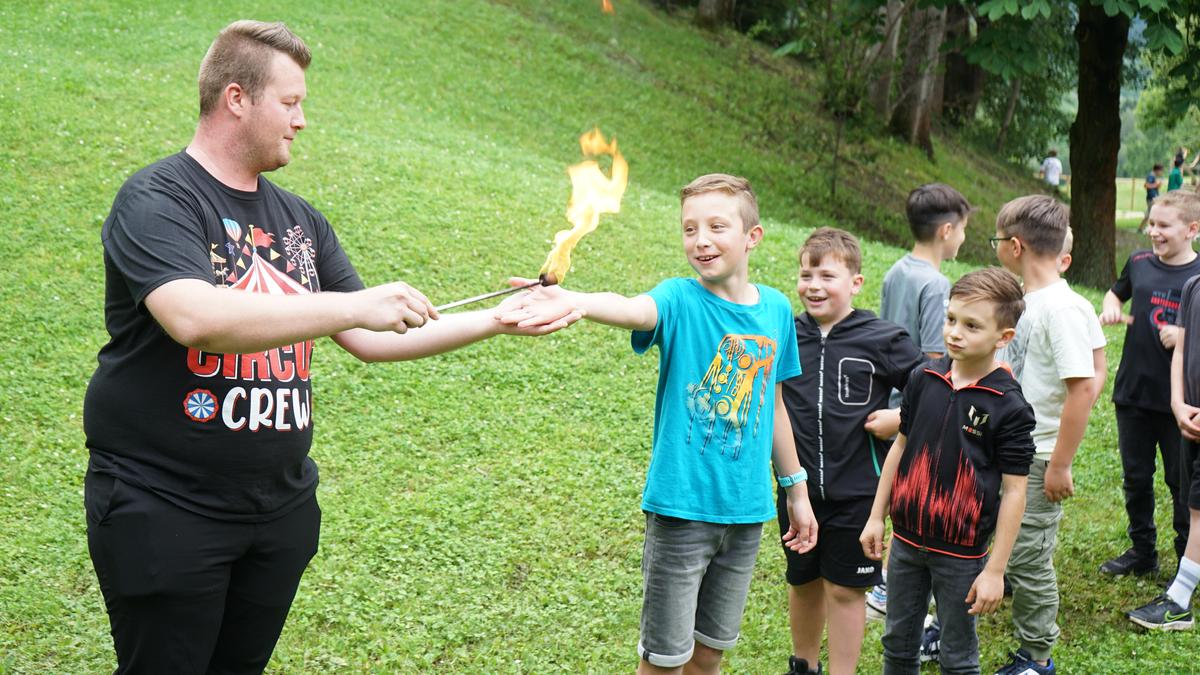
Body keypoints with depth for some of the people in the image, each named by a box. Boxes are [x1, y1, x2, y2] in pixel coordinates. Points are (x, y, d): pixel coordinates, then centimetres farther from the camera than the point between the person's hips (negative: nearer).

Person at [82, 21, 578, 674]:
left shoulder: (300, 221, 11)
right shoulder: (157, 199, -11)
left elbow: (371, 340, 12)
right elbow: (194, 318, -29)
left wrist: (497, 320, 3)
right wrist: (355, 305, -30)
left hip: (281, 508, 7)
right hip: (166, 508, -6)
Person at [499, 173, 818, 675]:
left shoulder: (775, 309, 2)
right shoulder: (680, 300, -11)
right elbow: (632, 309, -35)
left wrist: (796, 490, 20)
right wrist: (577, 302, -58)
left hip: (746, 510, 4)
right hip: (681, 506, -4)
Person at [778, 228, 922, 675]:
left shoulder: (882, 340, -9)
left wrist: (901, 420, -12)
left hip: (856, 491, -3)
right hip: (798, 487, 3)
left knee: (845, 589, 6)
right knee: (803, 582, 18)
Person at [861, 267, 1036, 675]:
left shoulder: (1009, 406, -16)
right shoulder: (924, 379, -2)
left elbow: (1014, 491, -13)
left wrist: (995, 570, -13)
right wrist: (876, 517, 10)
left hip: (962, 554, -4)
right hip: (906, 539, 4)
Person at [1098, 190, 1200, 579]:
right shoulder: (1139, 263, 3)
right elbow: (1116, 294, 22)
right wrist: (1111, 309, 2)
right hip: (1133, 391, 5)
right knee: (1136, 478, 15)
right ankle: (1142, 553, 31)